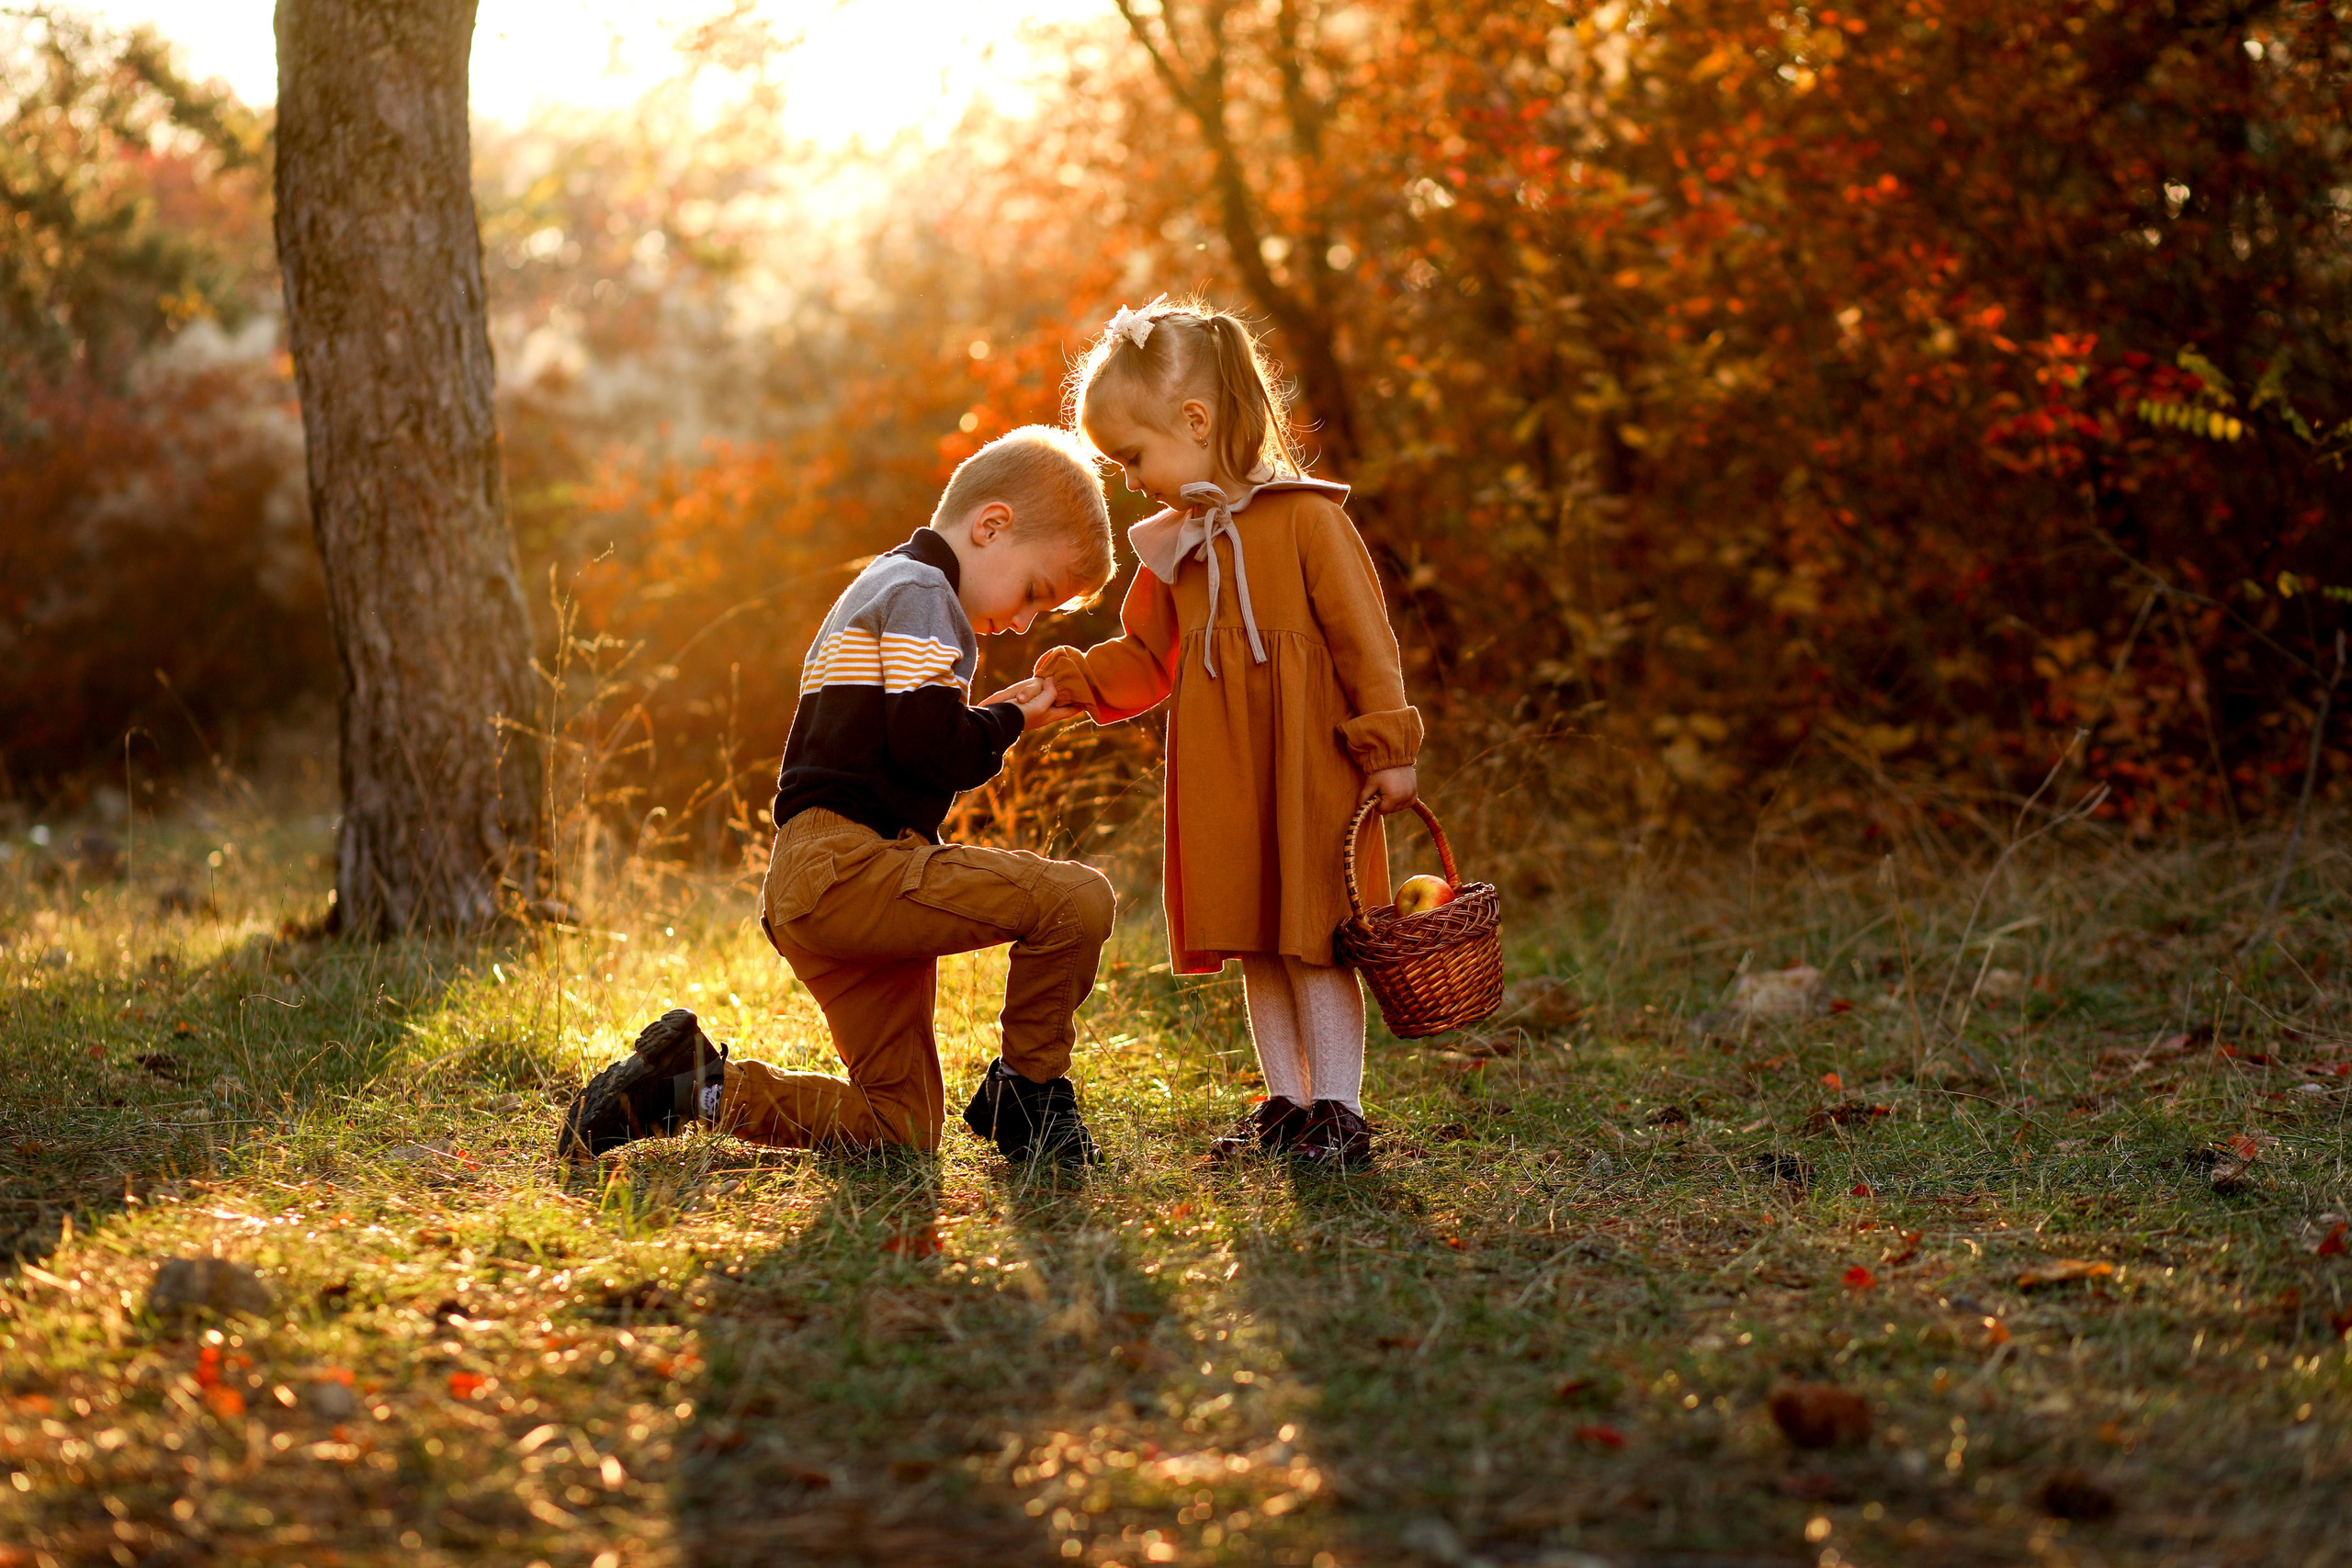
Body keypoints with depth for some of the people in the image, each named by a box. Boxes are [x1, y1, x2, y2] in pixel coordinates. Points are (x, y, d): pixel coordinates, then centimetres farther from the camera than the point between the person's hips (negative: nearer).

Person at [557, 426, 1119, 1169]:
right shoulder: (922, 593, -6)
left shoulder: (878, 591, 27)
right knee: (1076, 898, -21)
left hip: (806, 895, 11)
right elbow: (931, 745, -18)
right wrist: (1007, 724, -1)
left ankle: (695, 1081, 11)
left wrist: (990, 718, 17)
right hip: (850, 865, -11)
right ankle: (1028, 1092, -6)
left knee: (900, 1126, 11)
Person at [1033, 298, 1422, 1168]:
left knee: (1313, 941, -4)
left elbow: (1364, 637, -9)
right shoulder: (1173, 541, 11)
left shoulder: (1306, 517, -9)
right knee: (1256, 945, 10)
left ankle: (1338, 1110, 2)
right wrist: (1074, 680, 0)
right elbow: (1146, 660, 17)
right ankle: (1285, 1104, 19)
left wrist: (1387, 747, -10)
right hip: (1222, 781, 6)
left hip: (1308, 767, -6)